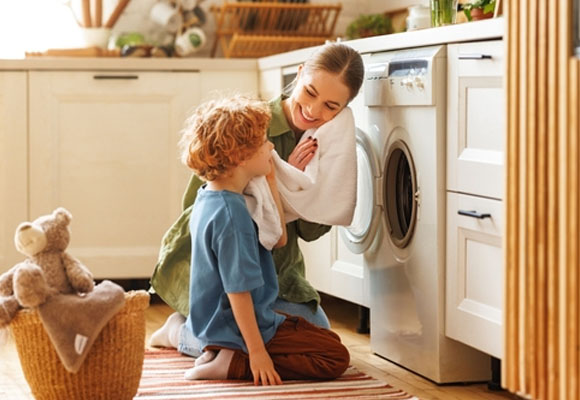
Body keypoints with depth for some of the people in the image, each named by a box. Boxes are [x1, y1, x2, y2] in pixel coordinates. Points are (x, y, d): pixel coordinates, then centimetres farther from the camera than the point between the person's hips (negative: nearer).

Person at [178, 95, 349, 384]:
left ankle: (220, 355, 7)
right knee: (336, 357, -6)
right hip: (240, 328, -10)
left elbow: (278, 238, 10)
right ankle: (234, 363, -10)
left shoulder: (209, 199, 5)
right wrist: (256, 352, -22)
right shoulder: (231, 214, -26)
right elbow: (238, 290, -26)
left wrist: (270, 180, 4)